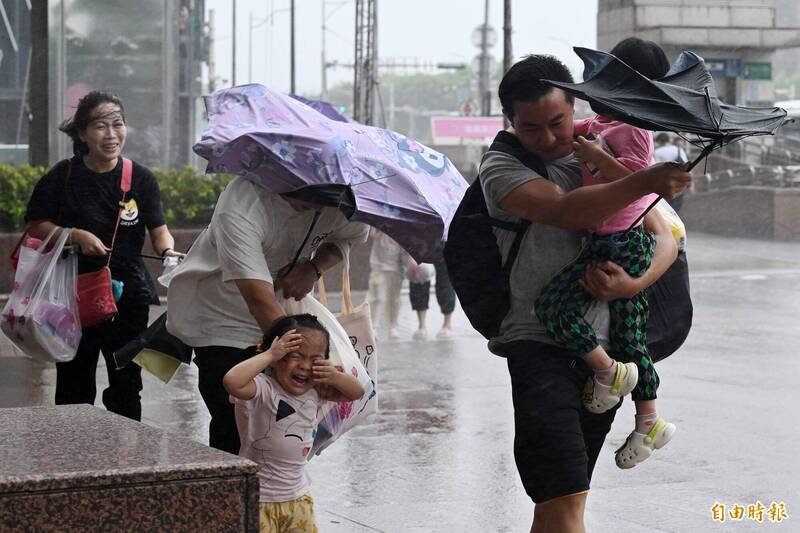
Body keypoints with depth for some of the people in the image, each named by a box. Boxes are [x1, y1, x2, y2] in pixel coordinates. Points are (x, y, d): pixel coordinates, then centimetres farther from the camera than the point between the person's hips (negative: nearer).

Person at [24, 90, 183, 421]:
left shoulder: (141, 179, -1)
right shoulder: (63, 177, -5)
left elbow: (159, 230, -4)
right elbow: (35, 226, -1)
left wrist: (168, 251, -26)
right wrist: (76, 235, -16)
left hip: (129, 294, 1)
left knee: (126, 387, 7)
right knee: (73, 388, 8)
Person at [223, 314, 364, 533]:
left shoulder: (314, 391, -1)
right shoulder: (262, 389, -22)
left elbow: (357, 392, 10)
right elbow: (232, 382, -44)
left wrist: (334, 376, -12)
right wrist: (270, 355, -33)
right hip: (258, 498, -7)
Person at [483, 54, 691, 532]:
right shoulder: (501, 167, -1)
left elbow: (665, 239, 12)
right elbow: (565, 210, -20)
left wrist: (634, 284, -9)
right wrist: (644, 182, -32)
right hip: (539, 344, -5)